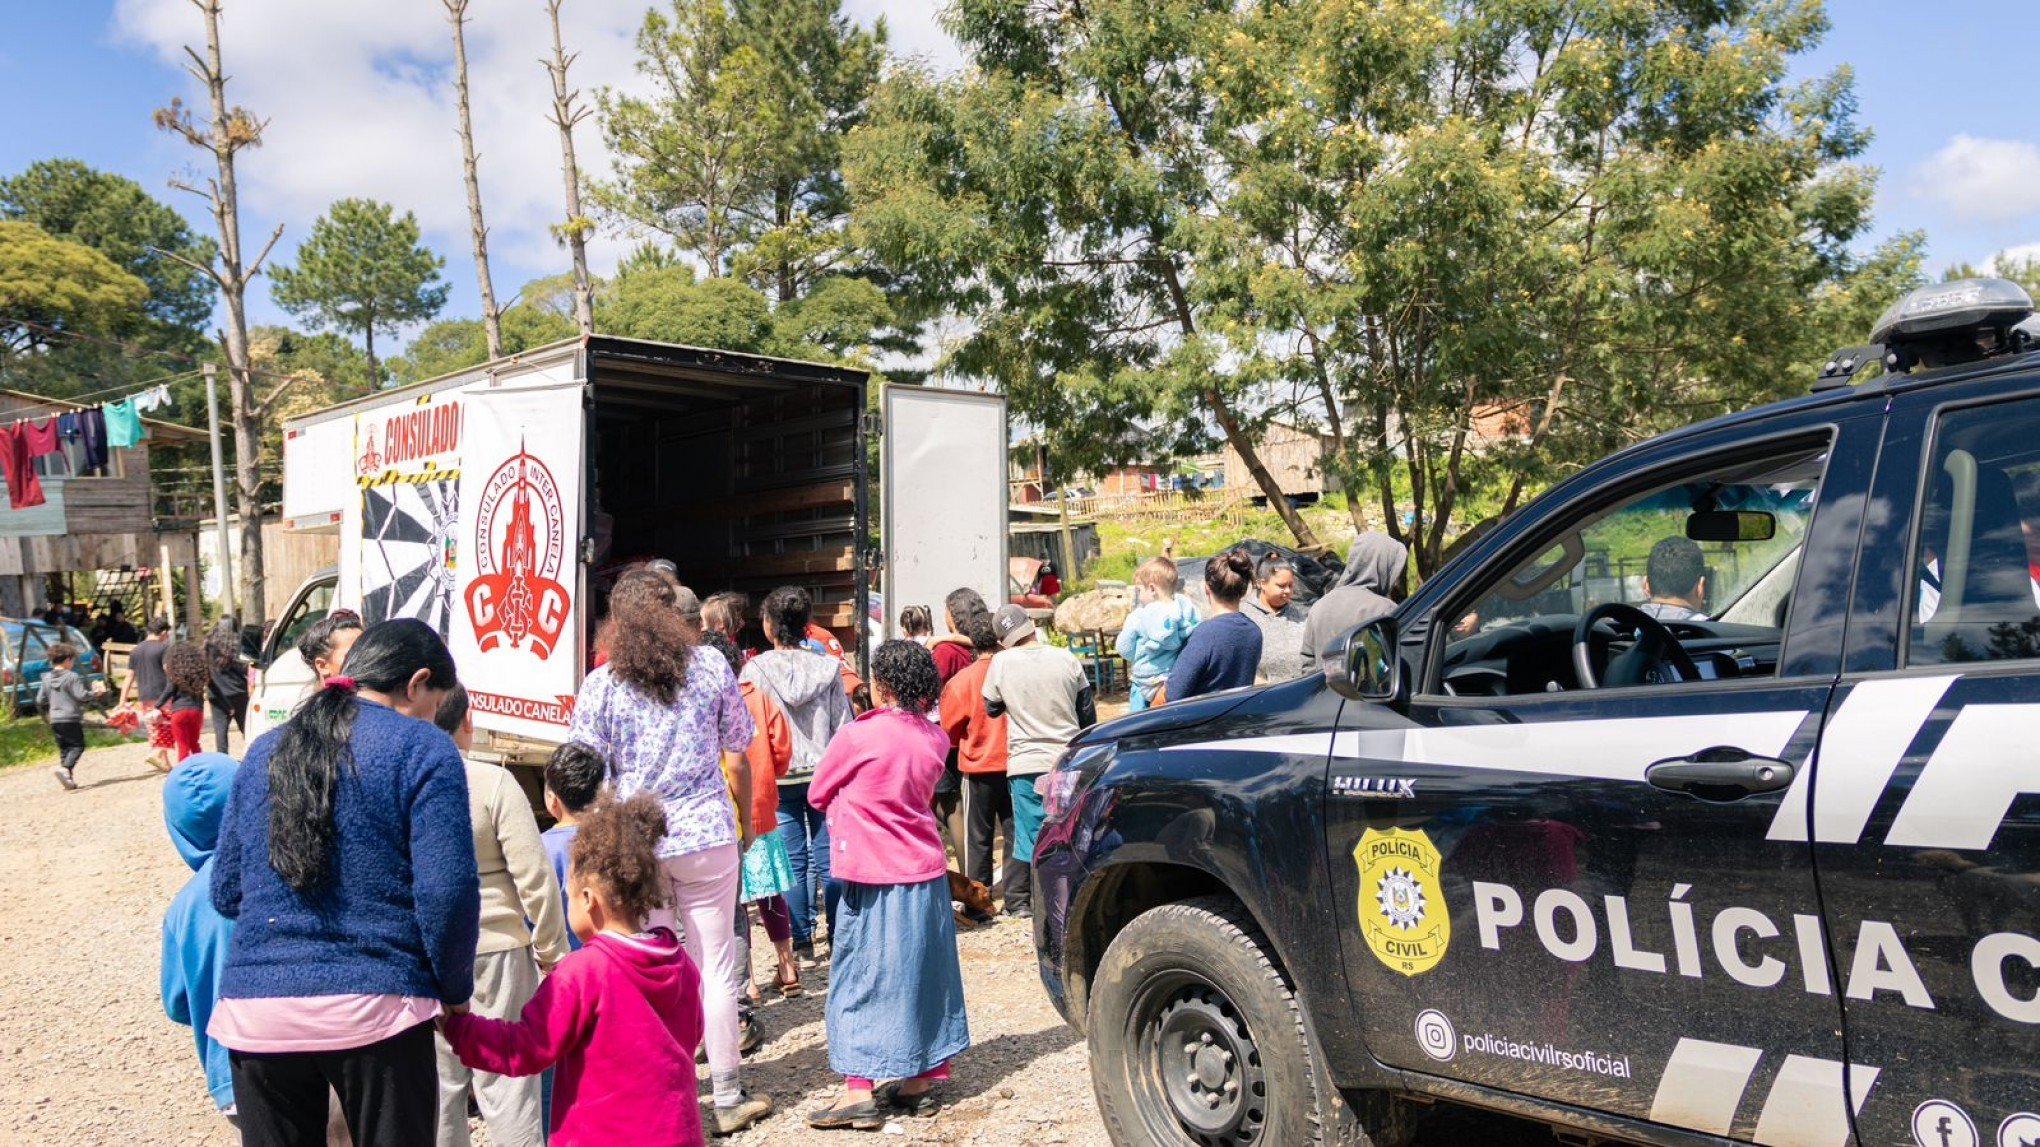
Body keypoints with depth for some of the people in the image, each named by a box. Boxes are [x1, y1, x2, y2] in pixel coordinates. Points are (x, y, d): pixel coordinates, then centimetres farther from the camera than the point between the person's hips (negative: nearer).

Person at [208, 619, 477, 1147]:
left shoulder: (264, 750, 13)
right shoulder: (423, 748, -5)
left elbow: (226, 892, 17)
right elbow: (447, 892, -13)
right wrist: (455, 993, 0)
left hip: (255, 1011, 5)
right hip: (374, 1009, -5)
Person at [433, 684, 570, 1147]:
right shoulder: (492, 782, -12)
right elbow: (534, 876, -12)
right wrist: (551, 951, -2)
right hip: (495, 947, -3)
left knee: (439, 1081, 14)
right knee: (506, 1079, 6)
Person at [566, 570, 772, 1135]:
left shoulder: (600, 685, -4)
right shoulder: (711, 667, -2)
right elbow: (738, 751, 5)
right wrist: (745, 813, 21)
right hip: (707, 835, 0)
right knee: (715, 966, 9)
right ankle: (728, 1098, 18)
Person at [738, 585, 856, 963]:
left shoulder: (756, 668, -6)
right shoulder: (826, 665, -1)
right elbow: (843, 724, 2)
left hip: (779, 776, -1)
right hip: (824, 772, 1)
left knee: (793, 860, 6)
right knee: (828, 857, 6)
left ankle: (803, 943, 10)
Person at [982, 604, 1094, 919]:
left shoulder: (1001, 663, -7)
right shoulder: (1067, 659, -1)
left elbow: (991, 707, 7)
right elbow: (1088, 713, 8)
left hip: (1026, 764, -1)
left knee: (1028, 834, 6)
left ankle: (1020, 903, 11)